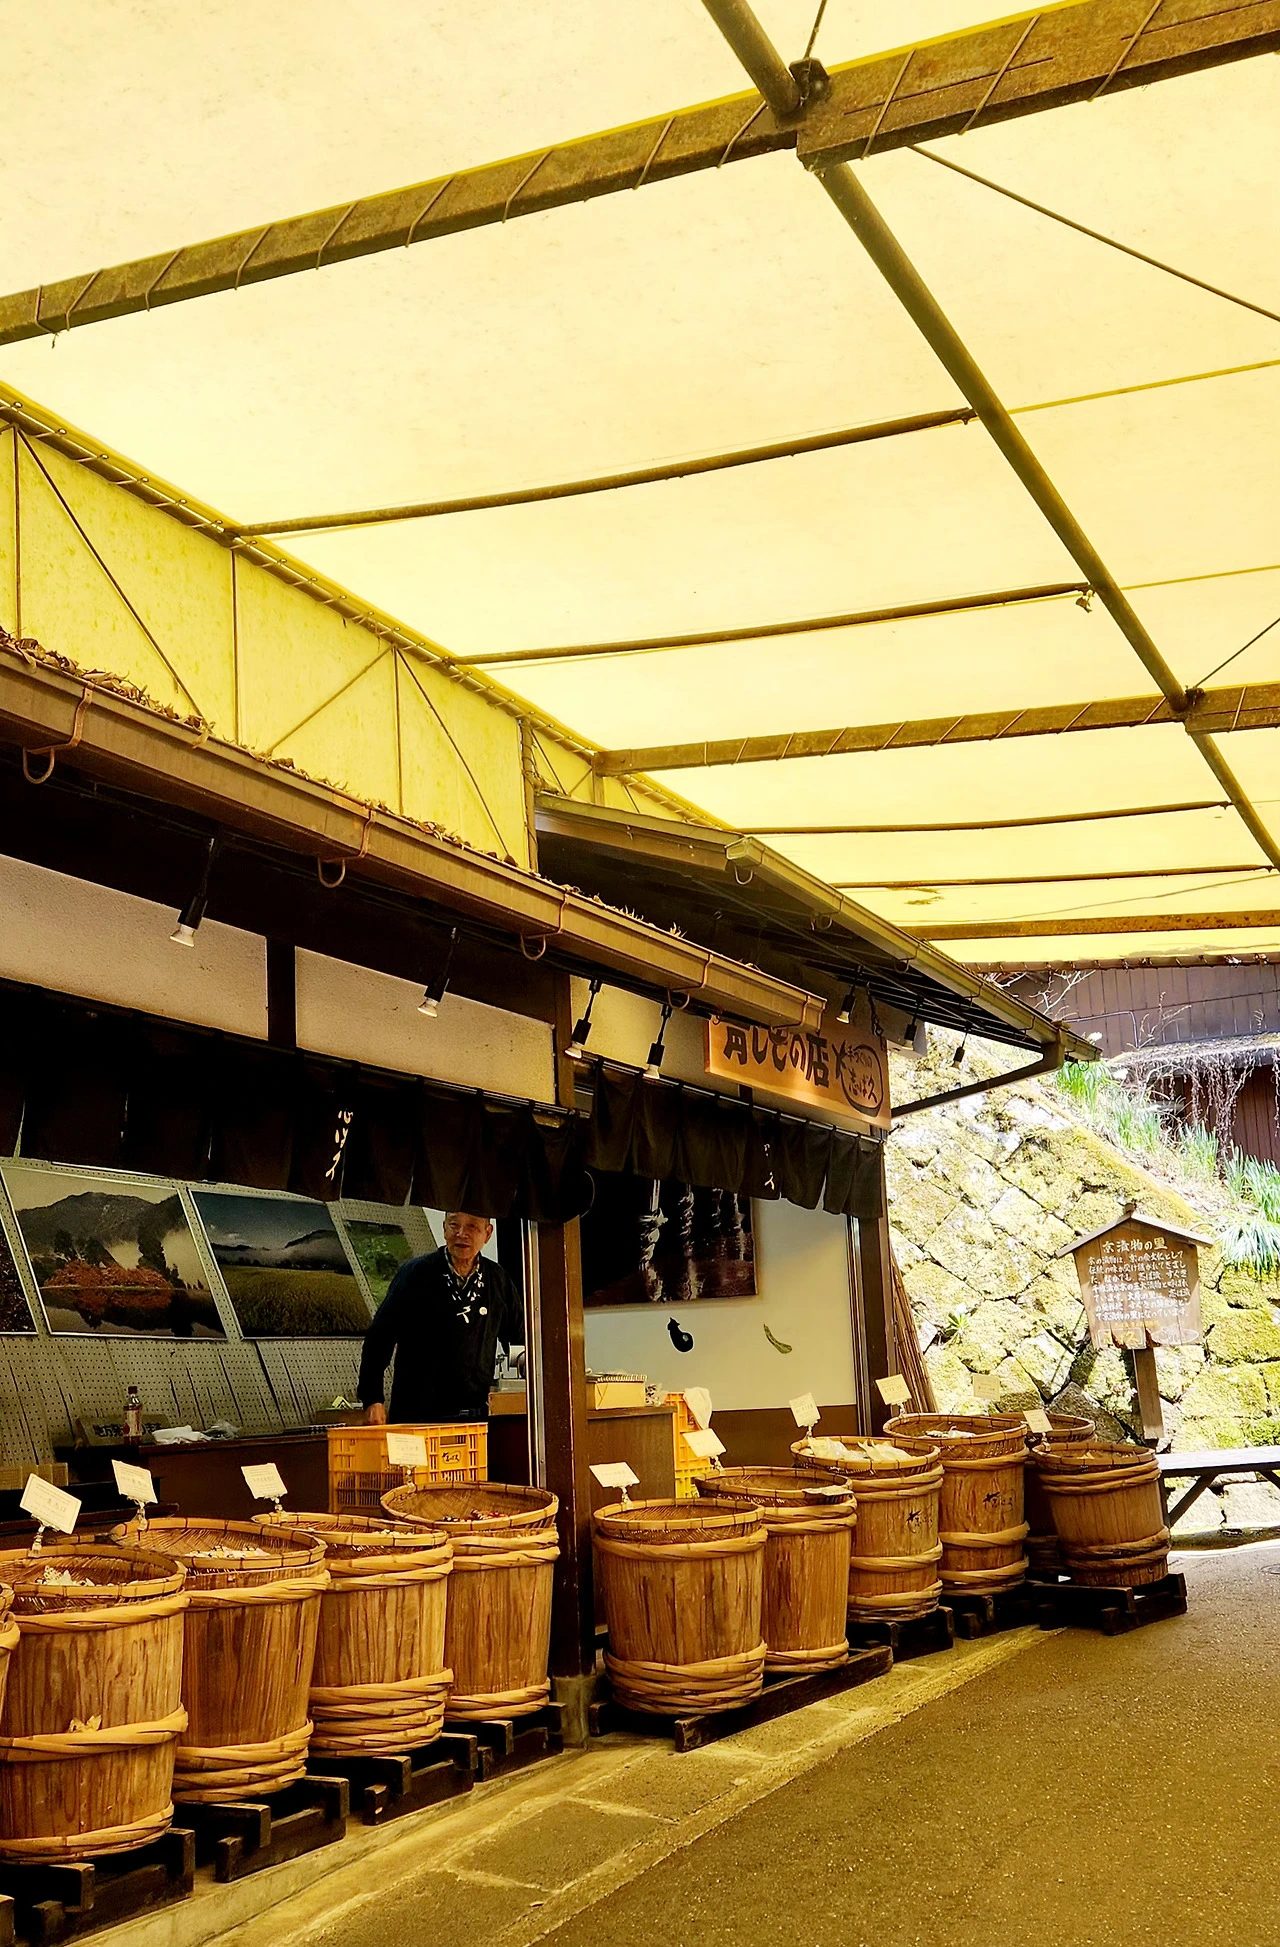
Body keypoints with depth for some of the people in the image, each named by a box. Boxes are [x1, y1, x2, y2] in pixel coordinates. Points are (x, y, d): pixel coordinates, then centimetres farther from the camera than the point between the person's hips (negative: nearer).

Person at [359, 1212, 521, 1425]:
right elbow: (379, 1338, -2)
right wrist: (372, 1401, -8)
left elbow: (519, 1341, 22)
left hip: (475, 1415, 3)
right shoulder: (415, 1273, -1)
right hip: (416, 1414, -3)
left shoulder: (498, 1280, 10)